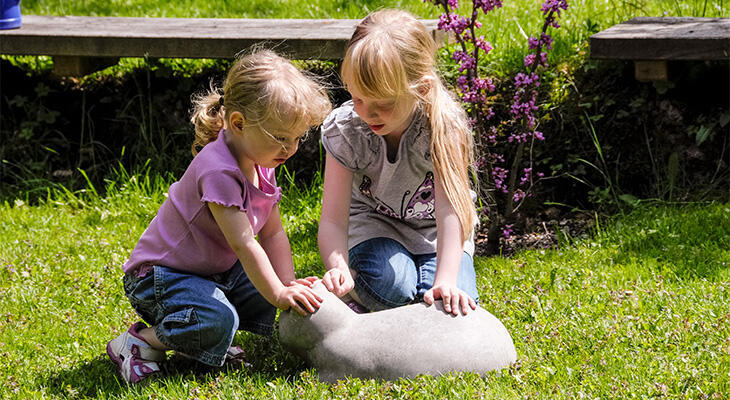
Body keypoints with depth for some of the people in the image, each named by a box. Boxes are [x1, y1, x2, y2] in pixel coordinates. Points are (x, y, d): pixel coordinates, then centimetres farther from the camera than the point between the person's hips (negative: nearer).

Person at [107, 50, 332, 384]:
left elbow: (273, 234, 6)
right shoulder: (219, 169, -29)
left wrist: (288, 285, -6)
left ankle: (206, 340, 3)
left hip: (217, 269, 10)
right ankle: (140, 342, -13)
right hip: (161, 275, -10)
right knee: (218, 321, -32)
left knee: (269, 298, 3)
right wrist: (279, 294, -24)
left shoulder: (261, 165, 1)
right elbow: (243, 244, -29)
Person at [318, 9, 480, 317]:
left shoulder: (444, 125, -29)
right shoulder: (345, 129, -24)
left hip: (432, 230, 1)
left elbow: (450, 210, -37)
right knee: (392, 285, -32)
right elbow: (333, 220, -27)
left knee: (456, 302, -24)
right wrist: (339, 269, -49)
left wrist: (445, 281, -52)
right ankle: (355, 293, 1)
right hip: (372, 222, -1)